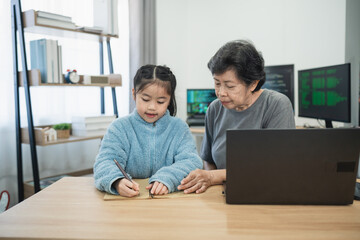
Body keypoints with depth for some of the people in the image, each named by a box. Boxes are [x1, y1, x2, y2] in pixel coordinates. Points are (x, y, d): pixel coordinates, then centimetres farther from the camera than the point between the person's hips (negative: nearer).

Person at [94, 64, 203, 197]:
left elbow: (192, 161, -6)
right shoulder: (120, 128, 3)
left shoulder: (179, 128, 6)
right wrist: (117, 181, -33)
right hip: (129, 198, -2)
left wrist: (167, 178, -27)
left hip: (170, 198, 3)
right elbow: (106, 161, -9)